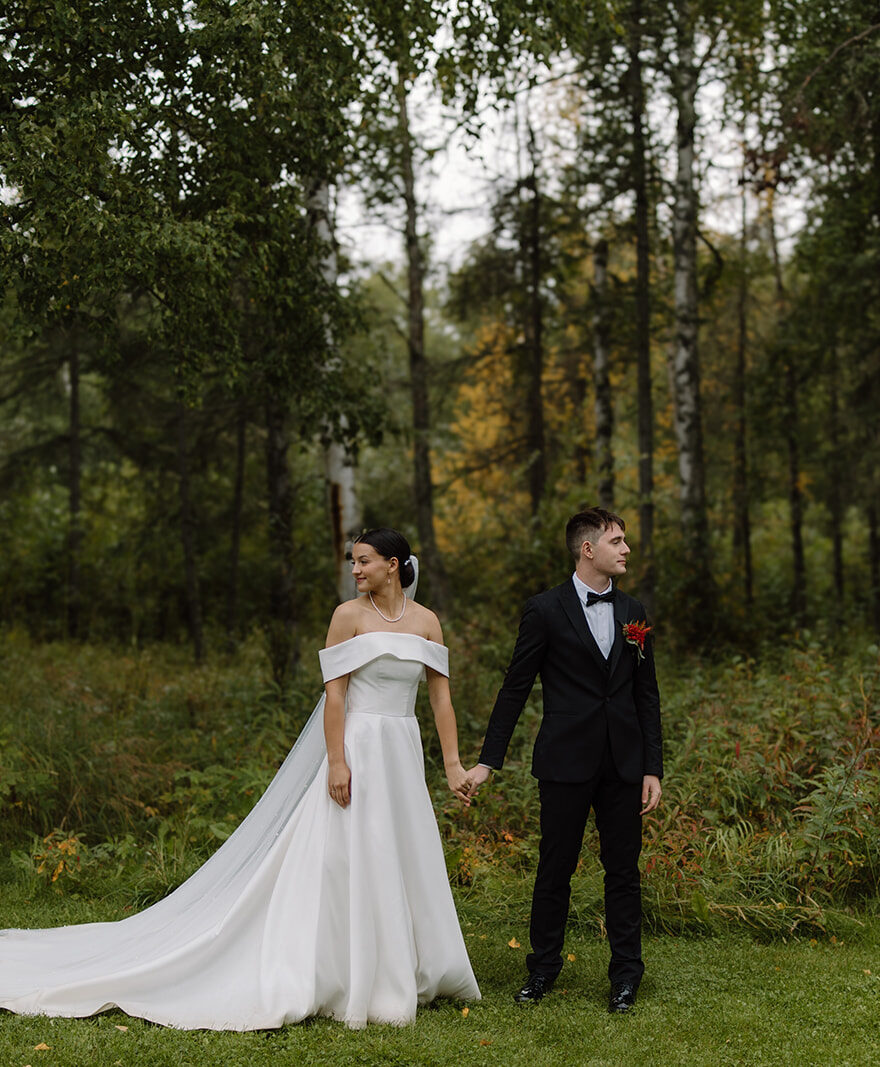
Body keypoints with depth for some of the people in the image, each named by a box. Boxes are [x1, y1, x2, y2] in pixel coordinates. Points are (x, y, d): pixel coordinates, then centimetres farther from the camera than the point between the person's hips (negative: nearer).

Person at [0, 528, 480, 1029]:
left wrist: (453, 763, 1)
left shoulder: (427, 621, 7)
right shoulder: (349, 615, -5)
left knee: (401, 864, 9)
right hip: (355, 748, -5)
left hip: (402, 758, 5)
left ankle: (399, 974, 22)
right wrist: (337, 763, -17)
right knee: (349, 861, -5)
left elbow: (442, 695, 7)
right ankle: (351, 982, 3)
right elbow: (335, 693, -9)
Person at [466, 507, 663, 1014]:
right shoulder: (546, 610, -3)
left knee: (624, 868, 6)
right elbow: (516, 689, 0)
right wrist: (488, 760, -3)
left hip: (623, 764, 3)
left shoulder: (633, 613, 10)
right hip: (566, 762, -3)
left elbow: (647, 696, 11)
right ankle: (543, 968, 19)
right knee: (556, 867, 4)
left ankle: (626, 974, 16)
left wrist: (653, 769, 5)